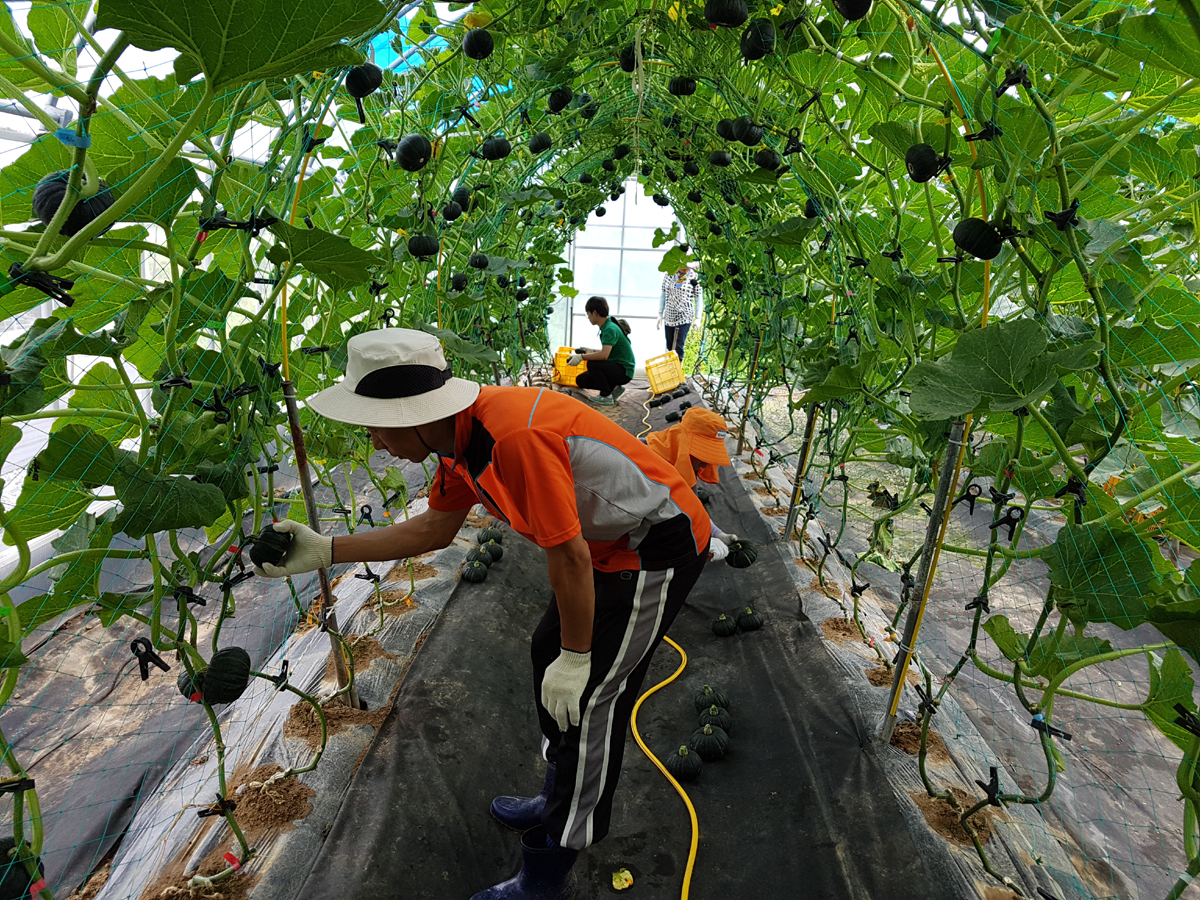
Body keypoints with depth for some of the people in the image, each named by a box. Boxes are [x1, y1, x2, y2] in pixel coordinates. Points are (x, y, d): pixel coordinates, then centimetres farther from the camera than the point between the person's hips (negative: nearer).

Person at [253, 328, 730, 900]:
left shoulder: (516, 436, -33)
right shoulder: (461, 437, -1)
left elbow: (569, 558, -28)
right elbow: (434, 529, 10)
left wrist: (575, 659, -14)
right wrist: (323, 551, 9)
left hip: (660, 547, -9)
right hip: (613, 545, 9)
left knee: (585, 698, -3)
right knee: (548, 650, 18)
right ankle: (563, 799, 41)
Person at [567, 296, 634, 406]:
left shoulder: (610, 329, -21)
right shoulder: (606, 326, 9)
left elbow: (604, 355, -34)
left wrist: (582, 357, -24)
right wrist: (591, 352, 12)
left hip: (624, 371, -9)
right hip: (615, 369, 9)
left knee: (593, 364, -31)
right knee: (581, 380, 5)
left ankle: (606, 396, -15)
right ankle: (614, 388, 10)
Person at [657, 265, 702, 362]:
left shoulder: (695, 277, -4)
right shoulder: (668, 275, 4)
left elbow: (699, 299, 1)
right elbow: (663, 295, 12)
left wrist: (697, 318, -3)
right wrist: (660, 314, 10)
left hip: (684, 318, -3)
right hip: (669, 317, 4)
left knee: (678, 348, -10)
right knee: (669, 347, 7)